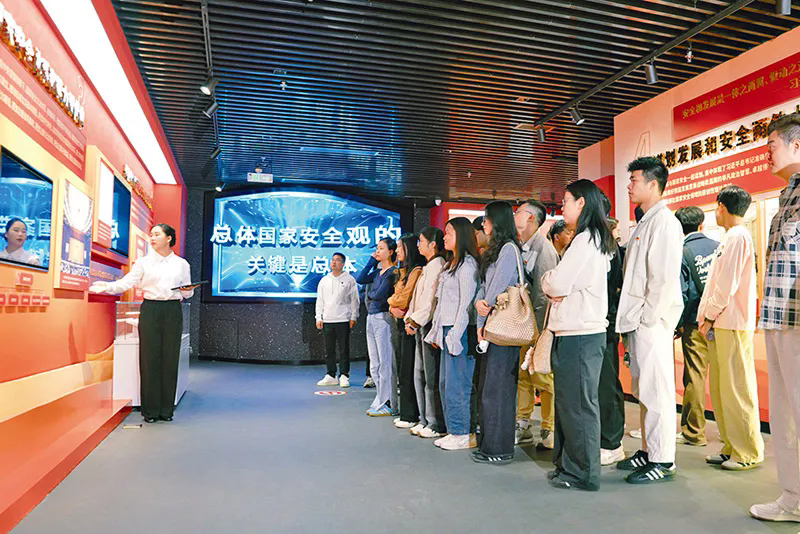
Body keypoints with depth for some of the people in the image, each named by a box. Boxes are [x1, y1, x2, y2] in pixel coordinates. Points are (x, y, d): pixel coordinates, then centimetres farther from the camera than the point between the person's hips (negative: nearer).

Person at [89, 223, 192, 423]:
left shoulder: (181, 264, 9)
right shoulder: (143, 262, 7)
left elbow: (187, 293, 14)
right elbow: (125, 283, -3)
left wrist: (187, 290, -8)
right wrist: (106, 286, -19)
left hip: (172, 311, 1)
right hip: (150, 310, -1)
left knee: (170, 359, 2)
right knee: (149, 358, -2)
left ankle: (166, 409, 12)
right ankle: (150, 410, 9)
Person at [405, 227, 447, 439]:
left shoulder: (437, 265, -11)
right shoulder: (427, 267, 21)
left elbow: (431, 298, -18)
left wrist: (416, 321, -14)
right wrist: (410, 318, 12)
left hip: (431, 325, -10)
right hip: (421, 326, 10)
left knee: (432, 377, -5)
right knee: (420, 375, 13)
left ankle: (437, 425, 3)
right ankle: (425, 420, 22)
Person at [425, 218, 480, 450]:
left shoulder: (467, 264, -9)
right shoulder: (451, 263, 20)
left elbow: (466, 302, -15)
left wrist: (455, 334, -19)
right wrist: (437, 331, 16)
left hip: (459, 331, -10)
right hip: (447, 330, 10)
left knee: (457, 383, -5)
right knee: (445, 383, 12)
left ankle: (463, 434, 4)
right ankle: (454, 430, 21)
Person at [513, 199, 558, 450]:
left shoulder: (542, 246, -8)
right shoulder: (519, 248, 15)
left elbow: (545, 290, -14)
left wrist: (538, 325, -16)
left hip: (538, 323, -8)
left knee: (543, 376, -3)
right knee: (522, 375, 11)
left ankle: (550, 430, 7)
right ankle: (522, 426, 20)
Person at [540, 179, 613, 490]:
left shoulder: (585, 240, -13)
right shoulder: (596, 240, 19)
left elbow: (557, 284, -17)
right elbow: (563, 285, 17)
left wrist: (546, 279, 3)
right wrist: (554, 283, -3)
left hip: (580, 333, -10)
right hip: (575, 330, 10)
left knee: (578, 403, -2)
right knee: (568, 400, 14)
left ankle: (583, 473, 9)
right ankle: (567, 464, 24)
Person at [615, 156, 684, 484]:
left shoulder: (664, 221, -10)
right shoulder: (645, 222, 18)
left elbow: (665, 277, -18)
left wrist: (648, 318, -16)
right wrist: (631, 321, 14)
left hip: (652, 321, -10)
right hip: (638, 321, 10)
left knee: (656, 390, -3)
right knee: (643, 391, 15)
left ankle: (663, 461, 7)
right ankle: (649, 451, 26)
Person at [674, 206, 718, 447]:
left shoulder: (682, 253, -8)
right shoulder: (718, 246, 4)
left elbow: (680, 292, -10)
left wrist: (679, 324, -2)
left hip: (696, 322, -4)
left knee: (695, 377, 2)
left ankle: (694, 432, 10)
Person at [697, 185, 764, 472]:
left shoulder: (737, 236, -11)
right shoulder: (731, 237, 19)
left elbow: (727, 285, -18)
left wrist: (709, 317, -10)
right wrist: (708, 318, 16)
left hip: (732, 325, -10)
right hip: (721, 324, 10)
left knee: (737, 389, -4)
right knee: (721, 389, 12)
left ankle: (748, 453, 6)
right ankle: (731, 447, 20)